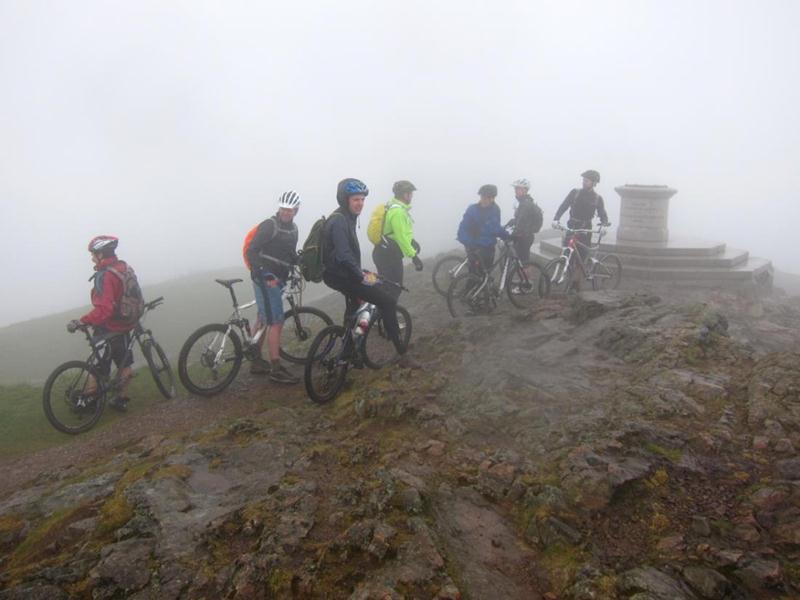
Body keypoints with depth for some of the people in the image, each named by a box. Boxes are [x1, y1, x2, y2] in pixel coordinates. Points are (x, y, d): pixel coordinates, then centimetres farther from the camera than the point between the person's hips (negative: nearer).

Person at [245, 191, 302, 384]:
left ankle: (256, 362, 26)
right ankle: (276, 369, -5)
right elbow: (251, 251, -18)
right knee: (276, 323, -10)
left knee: (263, 320, 15)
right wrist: (264, 275, -29)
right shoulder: (269, 225, -12)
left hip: (276, 280, 9)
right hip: (266, 279, -9)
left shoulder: (292, 228, 14)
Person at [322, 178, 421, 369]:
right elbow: (343, 256, -29)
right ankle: (403, 354, -14)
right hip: (341, 276, -11)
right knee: (388, 301, -16)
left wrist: (360, 272, 21)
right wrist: (361, 276, -26)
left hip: (342, 274, 11)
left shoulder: (346, 218, 13)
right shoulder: (339, 220, -20)